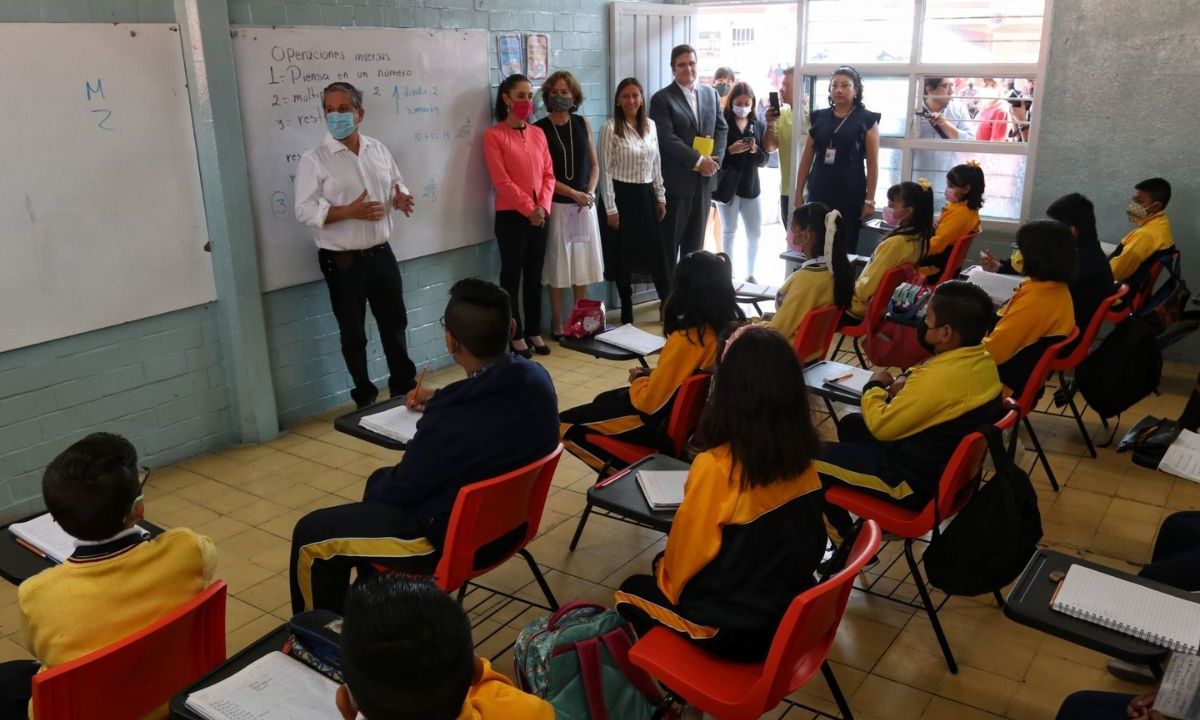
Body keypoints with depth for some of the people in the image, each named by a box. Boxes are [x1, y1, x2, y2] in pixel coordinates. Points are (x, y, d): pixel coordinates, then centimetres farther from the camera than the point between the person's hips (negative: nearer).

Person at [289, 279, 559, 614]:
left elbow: (400, 489, -16)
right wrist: (442, 400, 14)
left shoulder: (449, 424, -35)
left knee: (310, 536, 9)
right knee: (380, 479, 31)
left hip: (452, 537, -8)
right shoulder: (536, 377, -12)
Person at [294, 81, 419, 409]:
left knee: (394, 323, 16)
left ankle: (404, 385, 34)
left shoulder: (379, 150, 6)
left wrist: (401, 199, -7)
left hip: (382, 254, 4)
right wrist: (350, 211, -26)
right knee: (353, 334, 8)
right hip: (342, 262, -4)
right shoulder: (314, 159, -9)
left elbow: (396, 185, 18)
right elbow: (305, 210, -15)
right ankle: (365, 398, 24)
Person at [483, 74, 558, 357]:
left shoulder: (538, 134, 11)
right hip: (511, 216, -5)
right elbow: (501, 181, -12)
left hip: (540, 215, 5)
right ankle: (516, 336, 10)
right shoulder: (493, 135, -5)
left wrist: (543, 206, -7)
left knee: (534, 276, 12)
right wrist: (528, 208, -16)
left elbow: (548, 174, 8)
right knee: (511, 276, 2)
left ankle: (534, 332, 21)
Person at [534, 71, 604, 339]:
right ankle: (557, 324, 10)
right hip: (556, 205, -4)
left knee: (582, 263, 8)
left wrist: (589, 192, -7)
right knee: (557, 266, 0)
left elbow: (594, 165, 10)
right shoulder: (539, 129, -5)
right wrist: (573, 193, -14)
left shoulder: (582, 124, 7)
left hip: (584, 204, 4)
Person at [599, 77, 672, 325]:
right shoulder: (610, 128, -9)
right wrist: (610, 208, -13)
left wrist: (661, 197, 11)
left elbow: (657, 164, 13)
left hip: (646, 194, 4)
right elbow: (606, 170, -10)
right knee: (624, 256, 4)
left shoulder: (650, 125, 7)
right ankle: (626, 312, 16)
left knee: (657, 252, 6)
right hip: (623, 195, -4)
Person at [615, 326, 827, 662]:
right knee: (661, 566, 26)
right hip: (791, 614, 6)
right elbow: (810, 544, 7)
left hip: (729, 627, -6)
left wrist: (664, 572, 7)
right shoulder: (802, 462, -10)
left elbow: (686, 556, -14)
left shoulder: (715, 467, -28)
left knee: (634, 591, 20)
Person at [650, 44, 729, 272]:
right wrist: (698, 160, -17)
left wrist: (714, 159, -6)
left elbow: (721, 129, 11)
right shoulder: (662, 99, -6)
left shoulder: (710, 94, 12)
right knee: (670, 240, 2)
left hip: (704, 179, 5)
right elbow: (667, 139, -15)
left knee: (695, 240, 12)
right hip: (676, 180, -5)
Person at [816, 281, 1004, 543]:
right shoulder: (983, 359, -4)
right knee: (850, 425, 24)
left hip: (920, 482, -9)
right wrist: (907, 385, -2)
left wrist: (874, 387, -3)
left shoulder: (939, 377, -32)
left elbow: (880, 426, -20)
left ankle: (843, 540, 11)